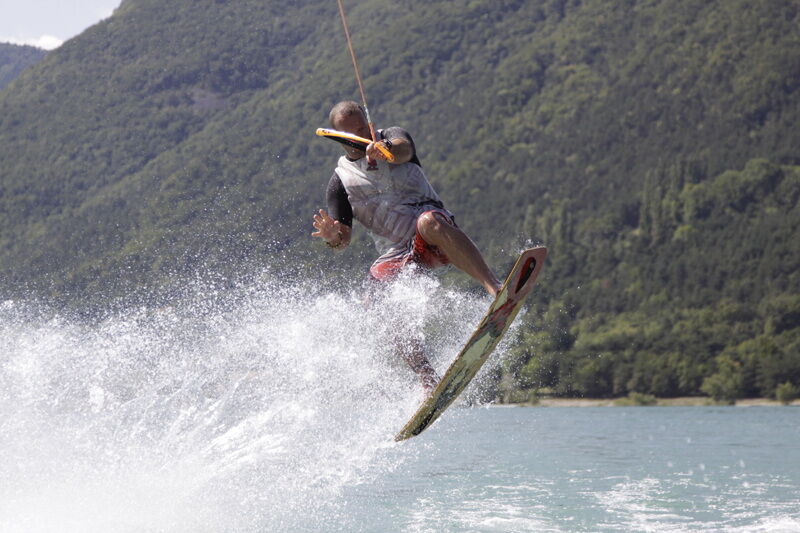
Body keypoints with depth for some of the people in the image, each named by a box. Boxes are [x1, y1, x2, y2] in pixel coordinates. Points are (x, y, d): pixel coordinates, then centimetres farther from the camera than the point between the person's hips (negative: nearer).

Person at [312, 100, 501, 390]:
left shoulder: (392, 137, 10)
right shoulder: (340, 180, 15)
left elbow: (404, 149, -18)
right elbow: (343, 240, 9)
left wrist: (387, 149, -44)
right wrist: (332, 236, -18)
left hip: (433, 224, -3)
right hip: (397, 255, 3)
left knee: (428, 222, -39)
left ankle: (495, 288, -52)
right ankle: (429, 381, -17)